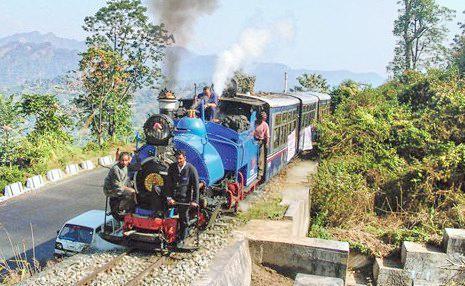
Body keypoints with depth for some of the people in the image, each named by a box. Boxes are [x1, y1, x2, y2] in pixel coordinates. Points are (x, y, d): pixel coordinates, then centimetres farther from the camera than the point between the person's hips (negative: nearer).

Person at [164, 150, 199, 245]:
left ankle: (181, 239, 19)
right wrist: (169, 197, -10)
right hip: (174, 197, 3)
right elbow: (168, 183, -1)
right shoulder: (172, 167, -2)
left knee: (183, 218, 6)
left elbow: (196, 186, -11)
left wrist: (195, 201, -15)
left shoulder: (191, 169, -11)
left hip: (185, 198, -3)